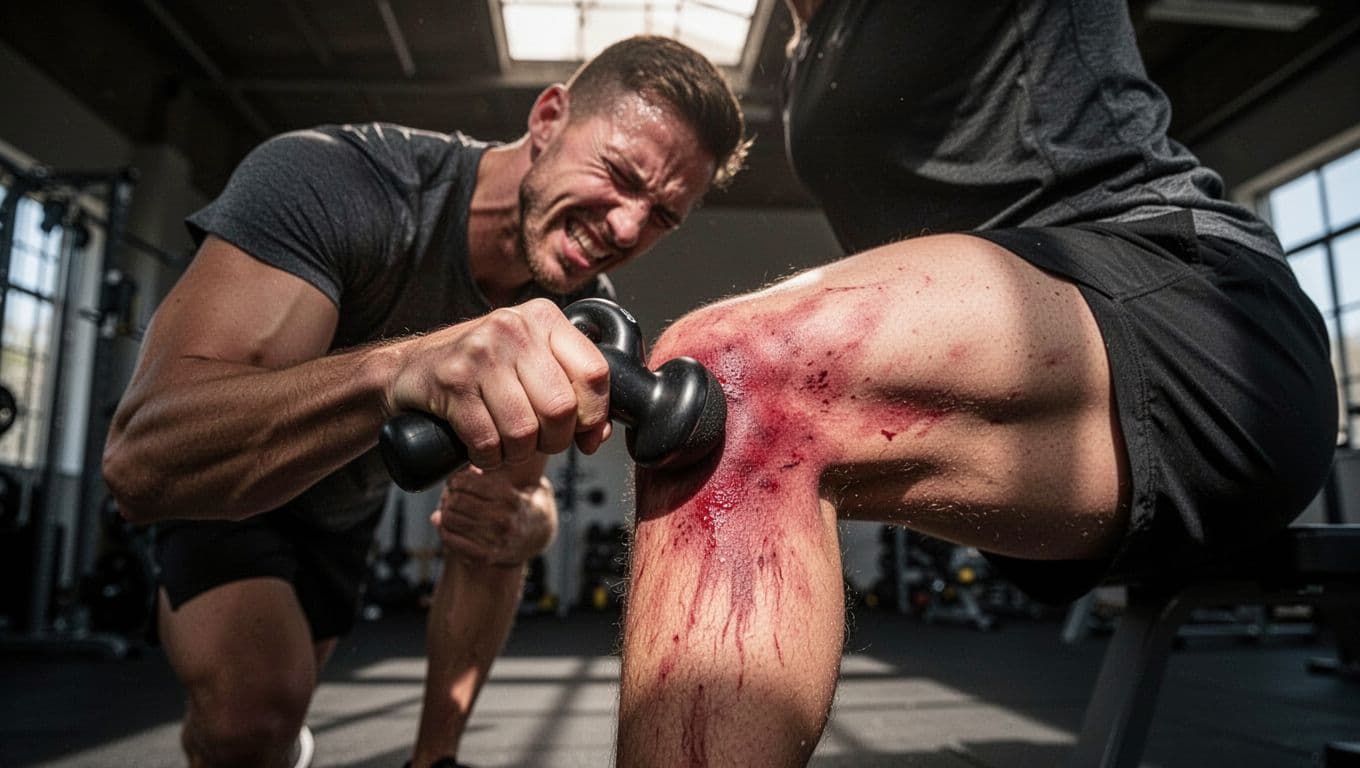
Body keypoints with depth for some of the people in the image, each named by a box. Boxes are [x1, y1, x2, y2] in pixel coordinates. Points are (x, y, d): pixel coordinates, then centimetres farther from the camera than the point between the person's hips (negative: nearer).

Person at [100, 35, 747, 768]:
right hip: (214, 483, -4)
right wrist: (399, 367, -63)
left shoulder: (584, 316, -21)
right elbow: (140, 459, -46)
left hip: (344, 498, 4)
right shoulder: (328, 181, -36)